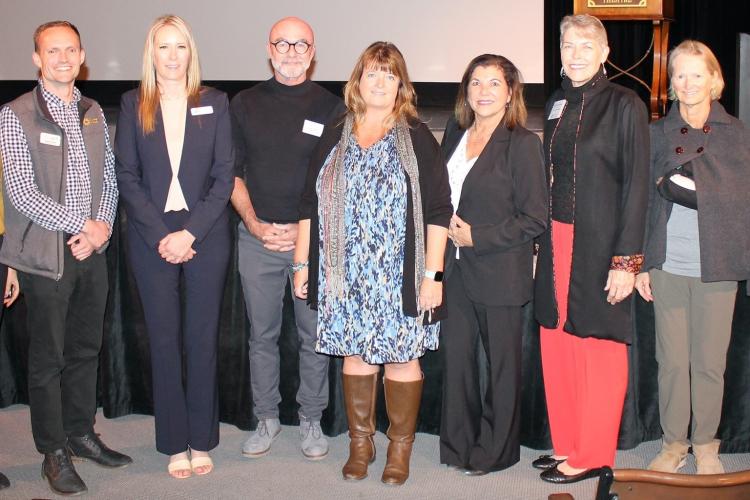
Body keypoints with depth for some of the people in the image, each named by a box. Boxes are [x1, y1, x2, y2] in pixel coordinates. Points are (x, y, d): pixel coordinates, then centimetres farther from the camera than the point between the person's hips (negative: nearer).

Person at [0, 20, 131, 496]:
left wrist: (102, 228, -5)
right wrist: (81, 224, -14)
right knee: (48, 357, 5)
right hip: (47, 254, -5)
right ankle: (54, 452, 17)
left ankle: (82, 433, 30)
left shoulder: (94, 113, 10)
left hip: (92, 249, 5)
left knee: (86, 349, 14)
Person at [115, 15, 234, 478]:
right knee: (164, 341, 5)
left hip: (205, 236, 0)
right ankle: (175, 444, 16)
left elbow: (224, 175, -1)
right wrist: (160, 236, -10)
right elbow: (128, 177, 1)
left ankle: (202, 441, 17)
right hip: (153, 239, 1)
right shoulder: (133, 105, 5)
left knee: (203, 339, 5)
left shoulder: (214, 102, 4)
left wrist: (190, 232, -10)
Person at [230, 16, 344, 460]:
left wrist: (306, 229, -9)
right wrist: (255, 224, -5)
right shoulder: (246, 104, 8)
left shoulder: (331, 107, 3)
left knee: (315, 335, 5)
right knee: (262, 335, 9)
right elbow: (233, 174, 9)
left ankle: (311, 420, 18)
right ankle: (267, 418, 23)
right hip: (257, 237, 2)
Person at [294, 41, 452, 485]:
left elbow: (438, 210, -5)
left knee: (401, 356, 4)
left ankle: (401, 448, 19)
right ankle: (361, 442, 24)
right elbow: (311, 206, 11)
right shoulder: (335, 140, 9)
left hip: (399, 277, -2)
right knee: (356, 353, 9)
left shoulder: (417, 139, 0)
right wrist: (302, 263, 7)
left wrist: (432, 274, -11)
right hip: (346, 277, 3)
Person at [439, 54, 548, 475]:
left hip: (500, 274, -5)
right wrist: (448, 229, 3)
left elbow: (535, 219, -11)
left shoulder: (523, 143, -9)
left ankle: (494, 450, 23)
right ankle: (458, 445, 26)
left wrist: (477, 236, -14)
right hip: (456, 269, 6)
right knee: (456, 355, 10)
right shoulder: (456, 134, 10)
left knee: (503, 361, 8)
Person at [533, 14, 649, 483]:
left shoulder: (625, 105, -6)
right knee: (558, 345, 9)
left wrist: (626, 259, -14)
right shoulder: (557, 105, 12)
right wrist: (543, 241, 8)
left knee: (598, 349, 1)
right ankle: (567, 444, 23)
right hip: (557, 242, 6)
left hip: (599, 245, -6)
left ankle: (593, 455, 14)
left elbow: (636, 186, -9)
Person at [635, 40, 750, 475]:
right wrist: (641, 263, 4)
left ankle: (706, 446, 22)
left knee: (710, 363, 6)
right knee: (672, 361, 6)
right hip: (667, 266, 1)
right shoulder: (657, 134, 7)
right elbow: (645, 200, 7)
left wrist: (684, 187, -11)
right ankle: (674, 443, 21)